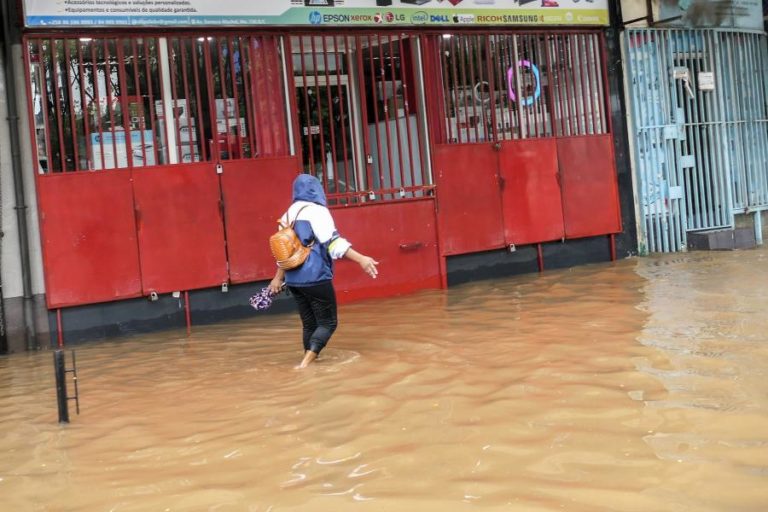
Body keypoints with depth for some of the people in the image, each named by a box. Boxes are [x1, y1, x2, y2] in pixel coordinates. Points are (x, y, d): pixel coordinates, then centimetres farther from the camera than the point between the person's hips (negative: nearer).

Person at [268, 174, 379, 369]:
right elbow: (333, 242, -20)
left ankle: (309, 360, 17)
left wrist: (279, 277, 30)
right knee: (328, 322, -1)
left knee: (309, 323, 15)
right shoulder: (316, 211, -9)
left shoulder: (288, 214, 13)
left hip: (294, 278, 7)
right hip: (314, 277, -7)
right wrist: (361, 259, -26)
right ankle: (306, 362, -17)